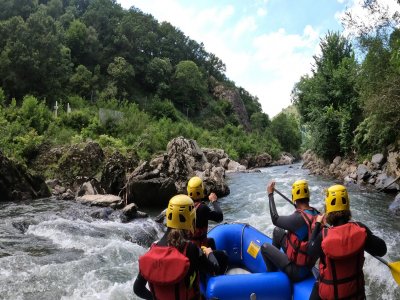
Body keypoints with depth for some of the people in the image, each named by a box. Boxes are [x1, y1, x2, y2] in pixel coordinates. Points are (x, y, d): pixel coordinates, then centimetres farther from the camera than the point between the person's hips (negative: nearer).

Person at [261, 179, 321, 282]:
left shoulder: (298, 218, -30)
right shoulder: (316, 214, -9)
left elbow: (275, 219, -16)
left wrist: (270, 194, -9)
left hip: (296, 271, -7)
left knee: (265, 246, 8)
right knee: (277, 231, 15)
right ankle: (273, 259, 34)